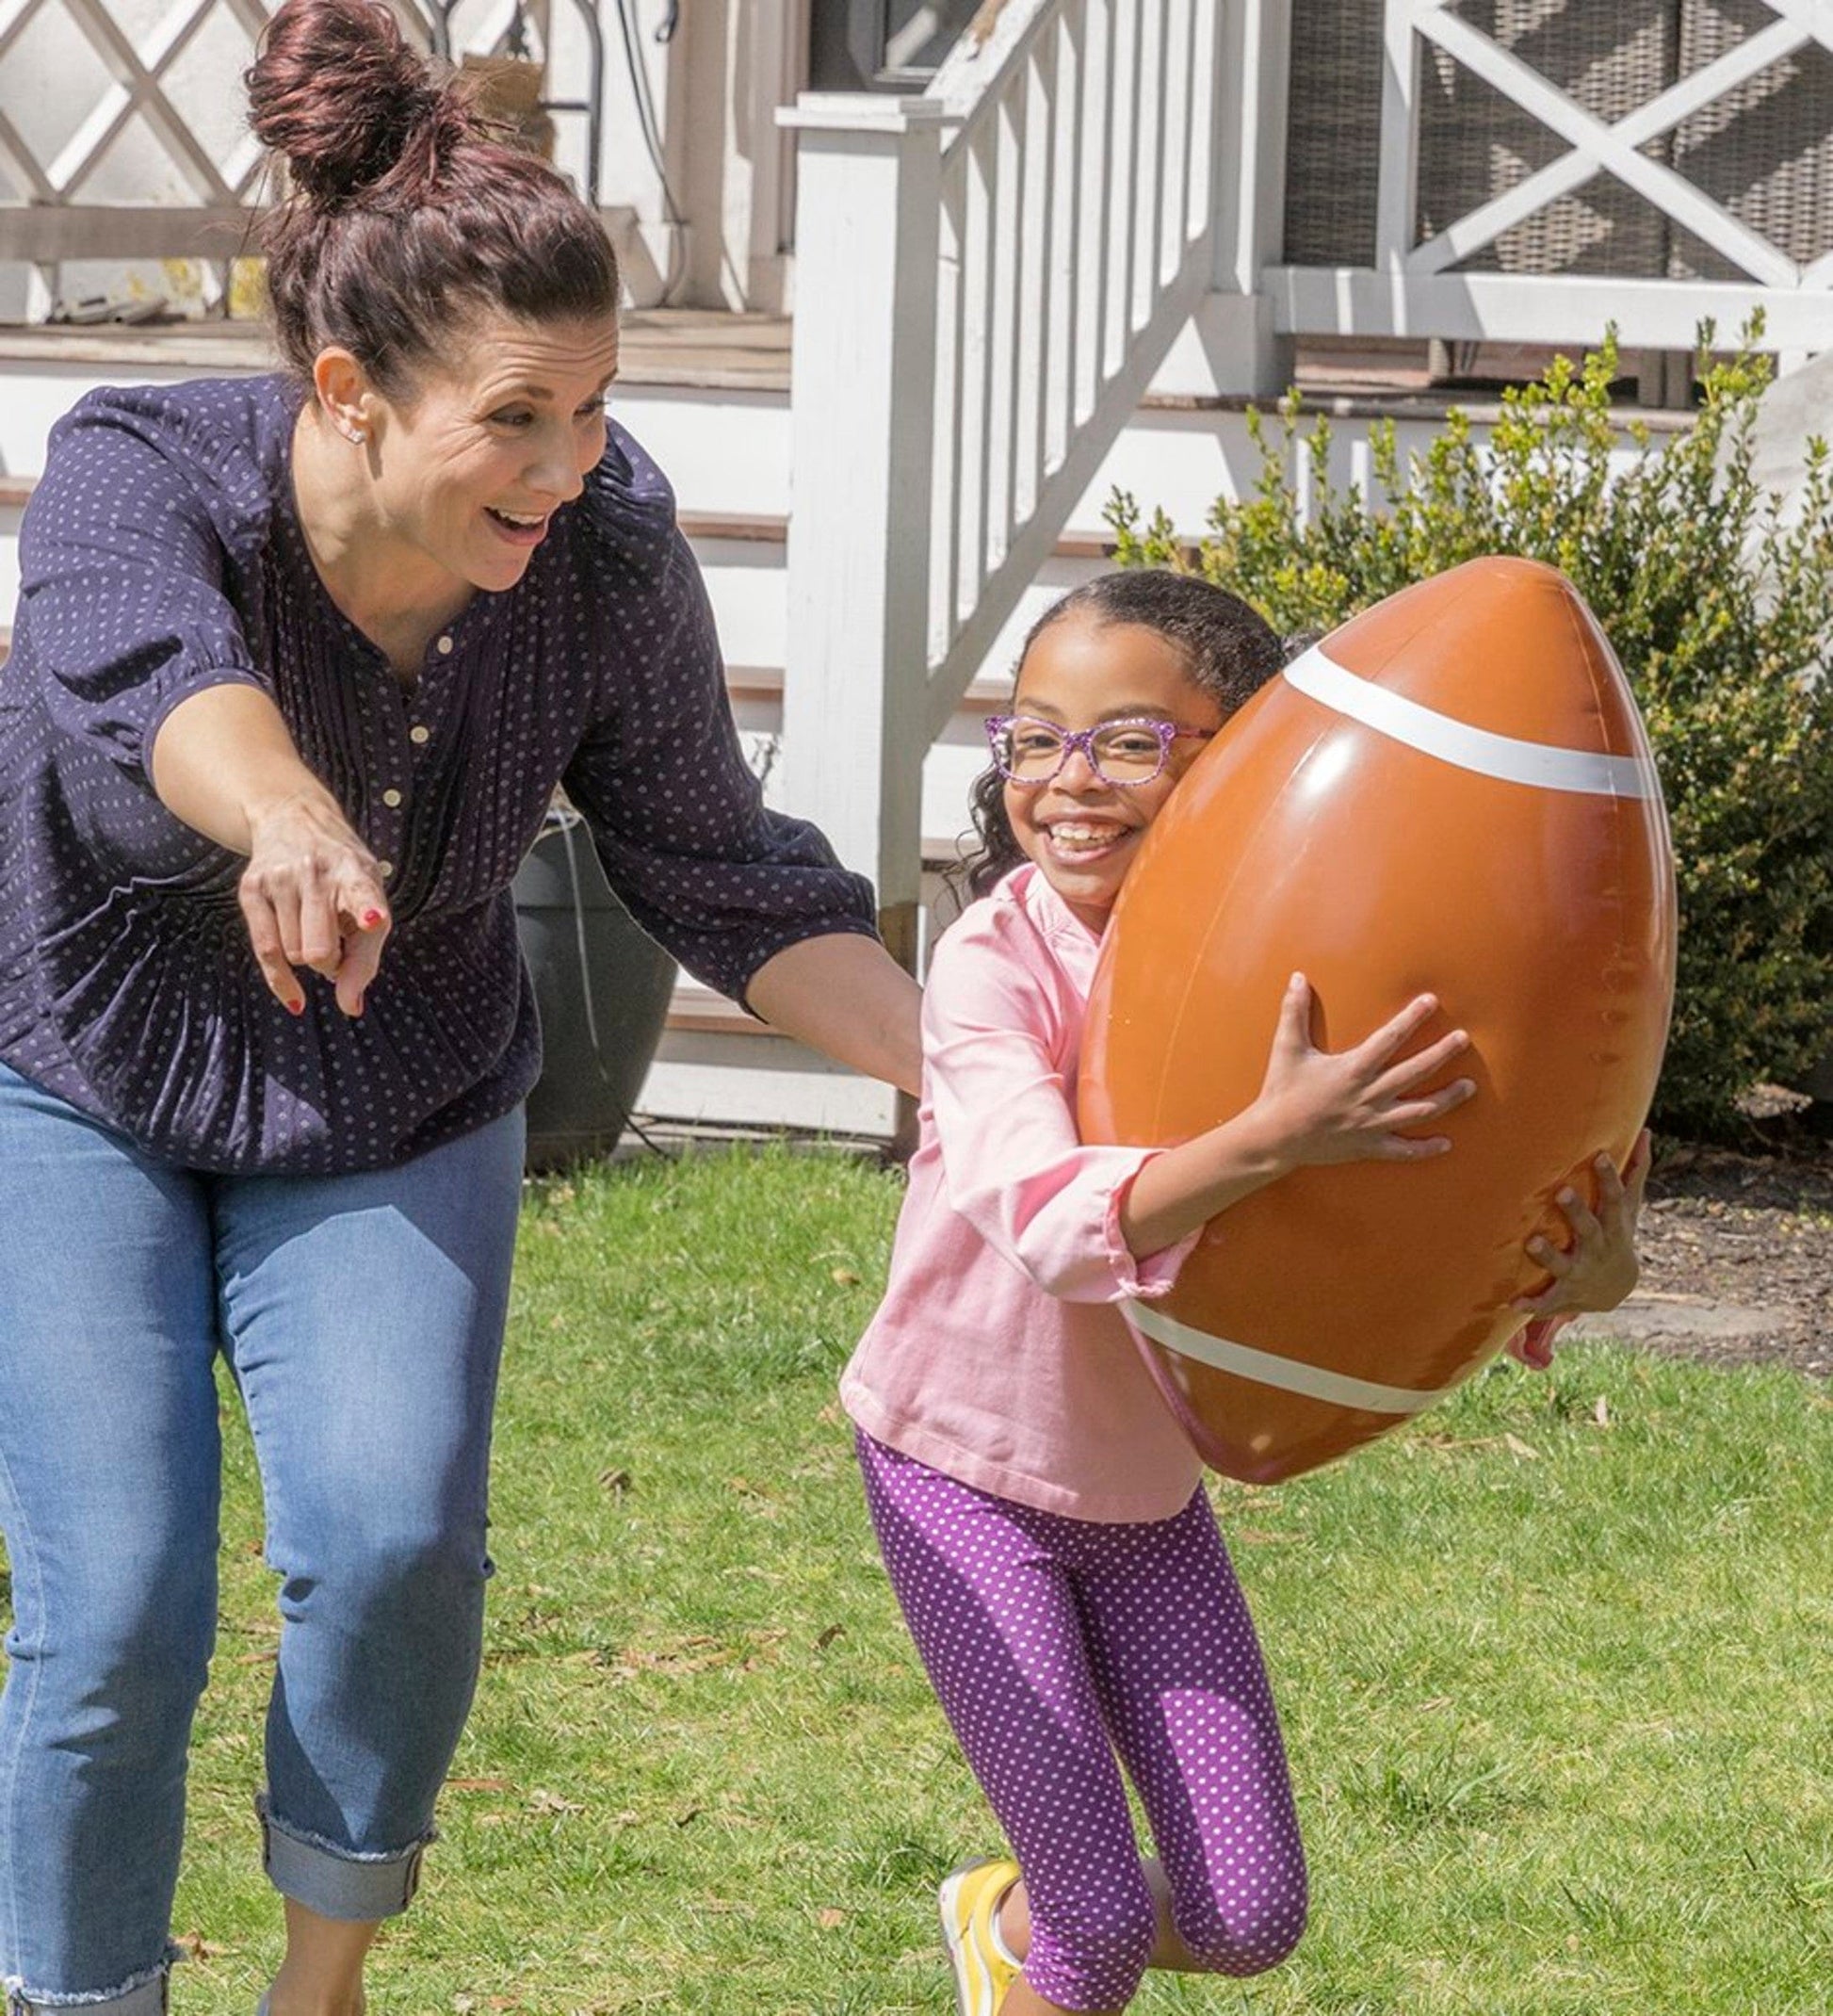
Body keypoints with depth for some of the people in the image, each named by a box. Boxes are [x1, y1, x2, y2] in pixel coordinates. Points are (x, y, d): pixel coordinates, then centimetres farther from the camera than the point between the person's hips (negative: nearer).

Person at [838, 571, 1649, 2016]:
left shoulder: (1290, 976, -12)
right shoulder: (997, 962, -23)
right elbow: (1054, 1223, -38)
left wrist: (1579, 1274, -32)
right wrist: (1271, 1138, -52)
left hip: (1146, 1486, 4)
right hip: (964, 1463, -4)